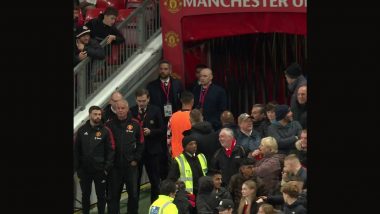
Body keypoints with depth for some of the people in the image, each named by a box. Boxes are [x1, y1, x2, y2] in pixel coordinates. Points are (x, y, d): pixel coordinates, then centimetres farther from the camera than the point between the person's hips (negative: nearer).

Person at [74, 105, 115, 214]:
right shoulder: (82, 130, 3)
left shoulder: (105, 131, -4)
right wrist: (77, 167, 0)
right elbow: (76, 150, 5)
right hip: (84, 170, 2)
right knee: (85, 195, 11)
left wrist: (107, 167, -10)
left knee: (101, 195, 7)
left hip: (100, 170, -2)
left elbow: (110, 151, -5)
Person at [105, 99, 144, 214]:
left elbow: (140, 144, 6)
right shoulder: (110, 125, -1)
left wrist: (136, 159, 0)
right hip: (115, 166, 0)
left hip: (131, 165, 0)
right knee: (113, 194, 4)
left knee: (133, 194, 5)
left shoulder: (135, 124, 1)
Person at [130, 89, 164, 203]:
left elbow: (162, 130, -2)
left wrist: (150, 132, -17)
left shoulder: (155, 111, -2)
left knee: (155, 181, 8)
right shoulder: (131, 111, -1)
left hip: (152, 150, 0)